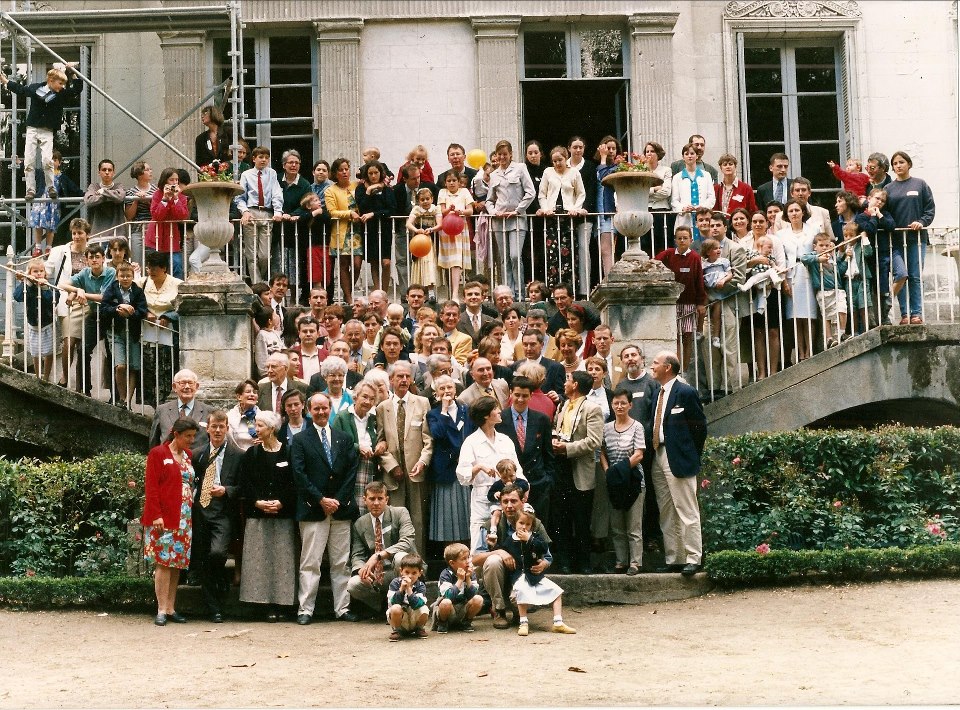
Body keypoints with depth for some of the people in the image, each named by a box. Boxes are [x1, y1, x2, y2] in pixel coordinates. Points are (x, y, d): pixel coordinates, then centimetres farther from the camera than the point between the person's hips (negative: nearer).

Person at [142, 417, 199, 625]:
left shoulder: (189, 455, 15)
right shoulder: (158, 454, -3)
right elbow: (151, 487, -8)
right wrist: (156, 515, -15)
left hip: (185, 519, 6)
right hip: (164, 518, -6)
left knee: (177, 563, 7)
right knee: (164, 562, -7)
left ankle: (171, 608, 12)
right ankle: (161, 610, -3)